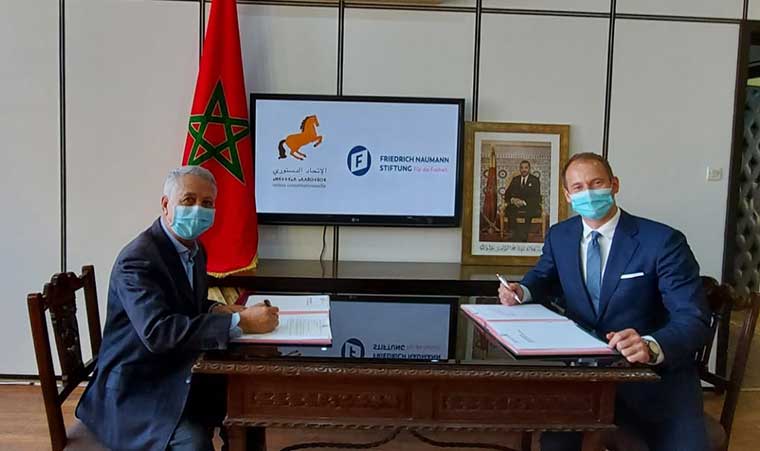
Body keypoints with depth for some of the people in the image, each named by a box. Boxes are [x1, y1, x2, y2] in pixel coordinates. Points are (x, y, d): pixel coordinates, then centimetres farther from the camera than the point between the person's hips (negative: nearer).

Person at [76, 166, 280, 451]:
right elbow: (157, 331, -33)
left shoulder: (194, 249, 7)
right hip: (135, 391, -8)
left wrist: (218, 310, -4)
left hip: (180, 376, 8)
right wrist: (239, 321, -33)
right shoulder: (137, 259, -21)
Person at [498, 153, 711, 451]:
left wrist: (652, 347, -37)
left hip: (655, 373, -2)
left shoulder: (663, 241, -10)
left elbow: (693, 320, -16)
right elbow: (544, 279, 23)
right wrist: (521, 291, -1)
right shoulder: (559, 236, 5)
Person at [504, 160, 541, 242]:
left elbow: (536, 197, -5)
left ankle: (523, 237, -34)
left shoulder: (535, 180, 6)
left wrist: (524, 202, -21)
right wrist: (512, 200, -14)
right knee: (509, 210, -31)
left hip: (530, 206, -3)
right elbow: (507, 194, 10)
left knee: (528, 212, -38)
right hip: (516, 205, 3)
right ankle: (514, 236, -30)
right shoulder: (515, 180, 16)